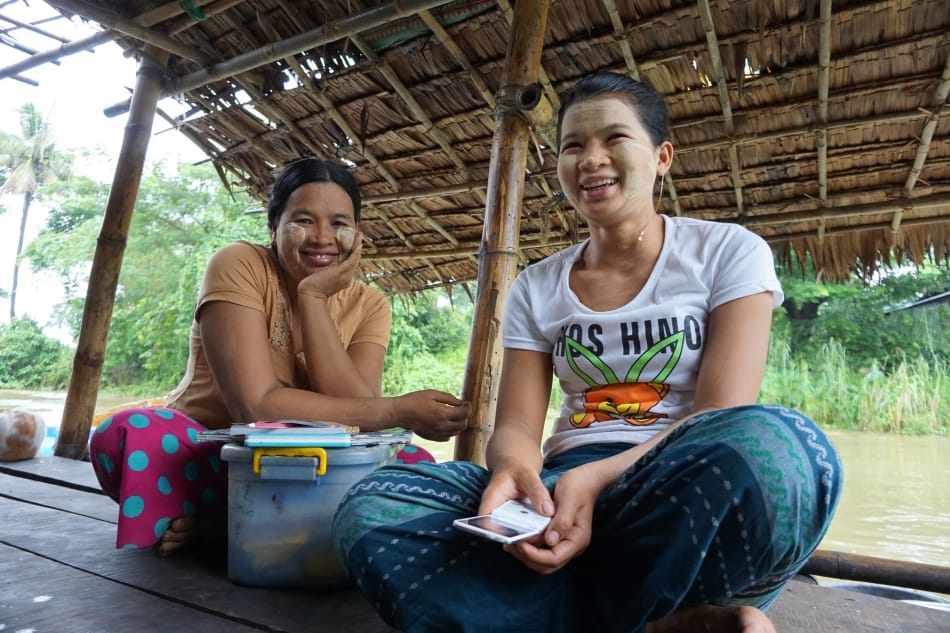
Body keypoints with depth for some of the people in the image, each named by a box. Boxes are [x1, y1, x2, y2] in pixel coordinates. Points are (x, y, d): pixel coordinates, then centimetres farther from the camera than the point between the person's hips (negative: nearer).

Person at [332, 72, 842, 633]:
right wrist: (512, 471, -23)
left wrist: (601, 477, -25)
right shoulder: (537, 288, 10)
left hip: (689, 497, -2)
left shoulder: (728, 252, 3)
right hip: (565, 492, 3)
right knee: (372, 509, -22)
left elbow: (726, 417, -8)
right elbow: (517, 426, 2)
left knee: (776, 446, -36)